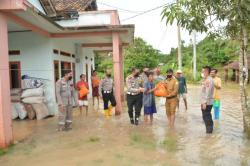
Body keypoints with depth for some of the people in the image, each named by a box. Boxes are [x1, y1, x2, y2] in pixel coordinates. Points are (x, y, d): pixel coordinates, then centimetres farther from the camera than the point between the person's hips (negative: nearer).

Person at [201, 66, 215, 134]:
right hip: (205, 102, 10)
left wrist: (205, 102, -24)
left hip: (207, 103, -10)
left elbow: (208, 93, -24)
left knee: (206, 117, 0)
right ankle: (209, 129, 30)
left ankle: (209, 130, 10)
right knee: (207, 116, 18)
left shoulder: (208, 80, -19)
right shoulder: (206, 80, 13)